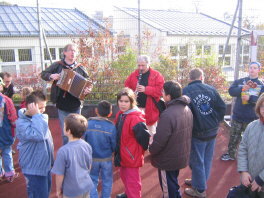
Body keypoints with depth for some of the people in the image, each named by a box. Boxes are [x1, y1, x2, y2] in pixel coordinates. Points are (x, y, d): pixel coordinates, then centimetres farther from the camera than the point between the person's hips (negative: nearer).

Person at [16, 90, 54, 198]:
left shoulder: (38, 117, 2)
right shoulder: (22, 123, -22)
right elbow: (38, 135, -37)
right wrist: (37, 115, -31)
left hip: (45, 164, 8)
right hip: (34, 168, -8)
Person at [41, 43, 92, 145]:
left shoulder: (80, 68, 4)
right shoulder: (57, 65, 2)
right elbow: (43, 74, 10)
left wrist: (88, 89, -11)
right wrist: (51, 76, -10)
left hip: (75, 105, 1)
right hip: (62, 106, -1)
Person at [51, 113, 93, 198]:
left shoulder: (63, 151, -26)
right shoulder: (87, 146, -10)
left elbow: (60, 174, -16)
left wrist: (58, 189, 1)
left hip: (72, 191, -4)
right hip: (86, 187, 5)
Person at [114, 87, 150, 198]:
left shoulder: (135, 118, -27)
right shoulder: (120, 115, 1)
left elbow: (144, 135, -30)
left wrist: (142, 149, -13)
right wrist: (118, 150, 12)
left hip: (132, 155, -9)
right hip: (122, 154, 9)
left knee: (132, 180, 7)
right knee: (124, 176, 27)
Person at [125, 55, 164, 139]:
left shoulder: (156, 75, -3)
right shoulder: (133, 74, 8)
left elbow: (160, 90, -12)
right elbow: (126, 86, 14)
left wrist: (146, 89, -23)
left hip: (150, 108, -3)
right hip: (136, 107, 3)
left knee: (151, 131, 7)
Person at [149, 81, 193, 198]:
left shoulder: (168, 114, -31)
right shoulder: (187, 109, -1)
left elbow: (159, 140, -27)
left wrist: (151, 151, -7)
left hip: (168, 159, -8)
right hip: (182, 155, 8)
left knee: (168, 189, 13)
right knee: (173, 184, 29)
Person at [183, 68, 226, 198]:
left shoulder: (186, 91, -11)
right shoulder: (211, 89, 0)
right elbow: (222, 107, 0)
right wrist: (216, 122, 12)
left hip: (197, 132, -5)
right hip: (212, 131, 5)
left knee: (197, 161, 9)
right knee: (206, 159, 20)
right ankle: (198, 180, 38)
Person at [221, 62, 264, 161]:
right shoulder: (240, 81, 6)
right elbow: (231, 91, -6)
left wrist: (250, 98, -21)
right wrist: (242, 88, -21)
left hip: (252, 117, -1)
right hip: (237, 115, 2)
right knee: (234, 136, 13)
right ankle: (231, 154, 30)